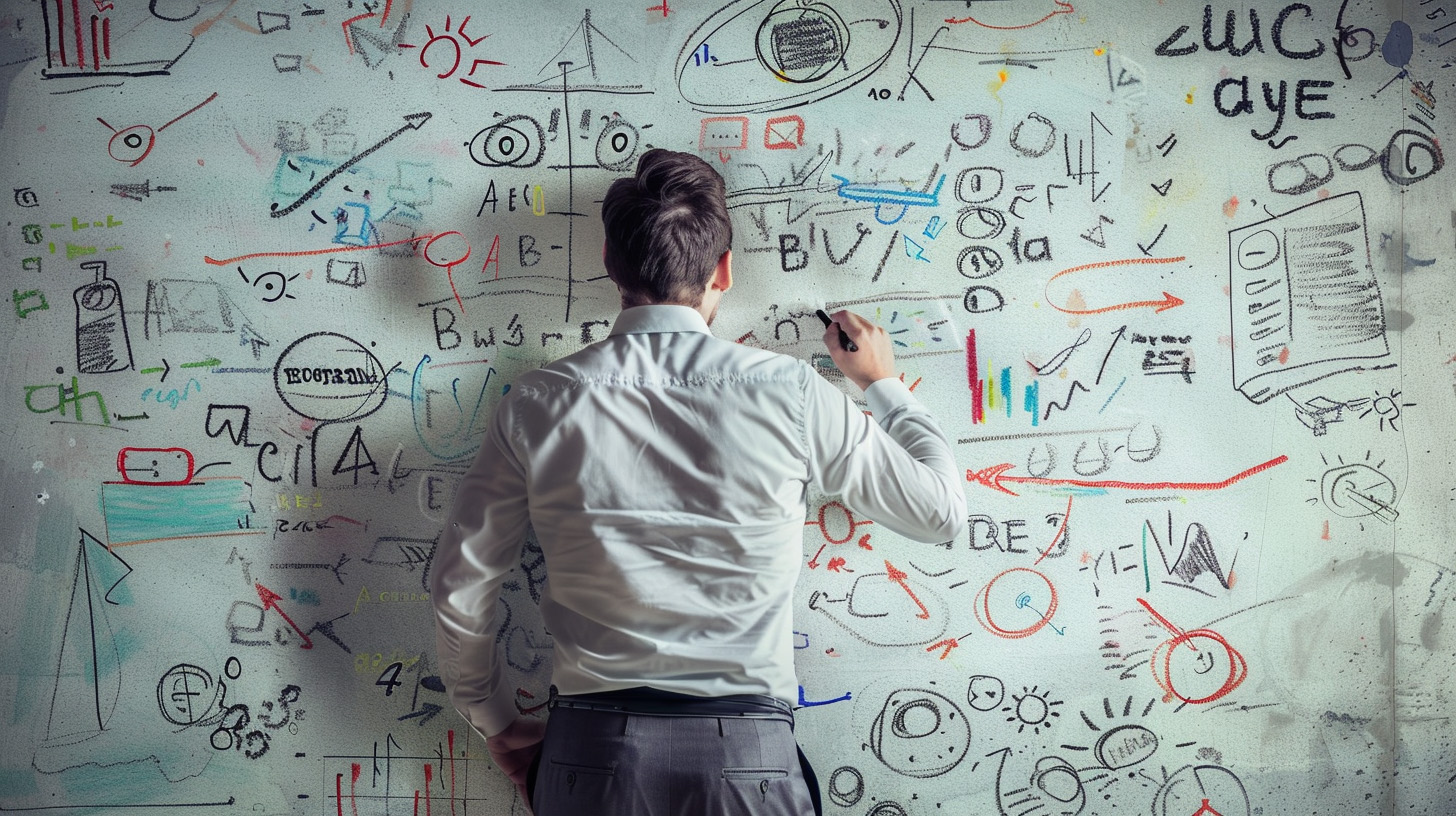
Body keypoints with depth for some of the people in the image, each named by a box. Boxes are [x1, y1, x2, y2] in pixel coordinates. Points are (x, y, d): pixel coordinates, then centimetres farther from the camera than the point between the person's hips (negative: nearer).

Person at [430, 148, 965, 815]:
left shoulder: (537, 405, -3)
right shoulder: (789, 393, -6)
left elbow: (458, 585, 2)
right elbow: (940, 511, 5)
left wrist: (497, 724, 18)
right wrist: (883, 384, 21)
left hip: (593, 749, 0)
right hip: (746, 757, 0)